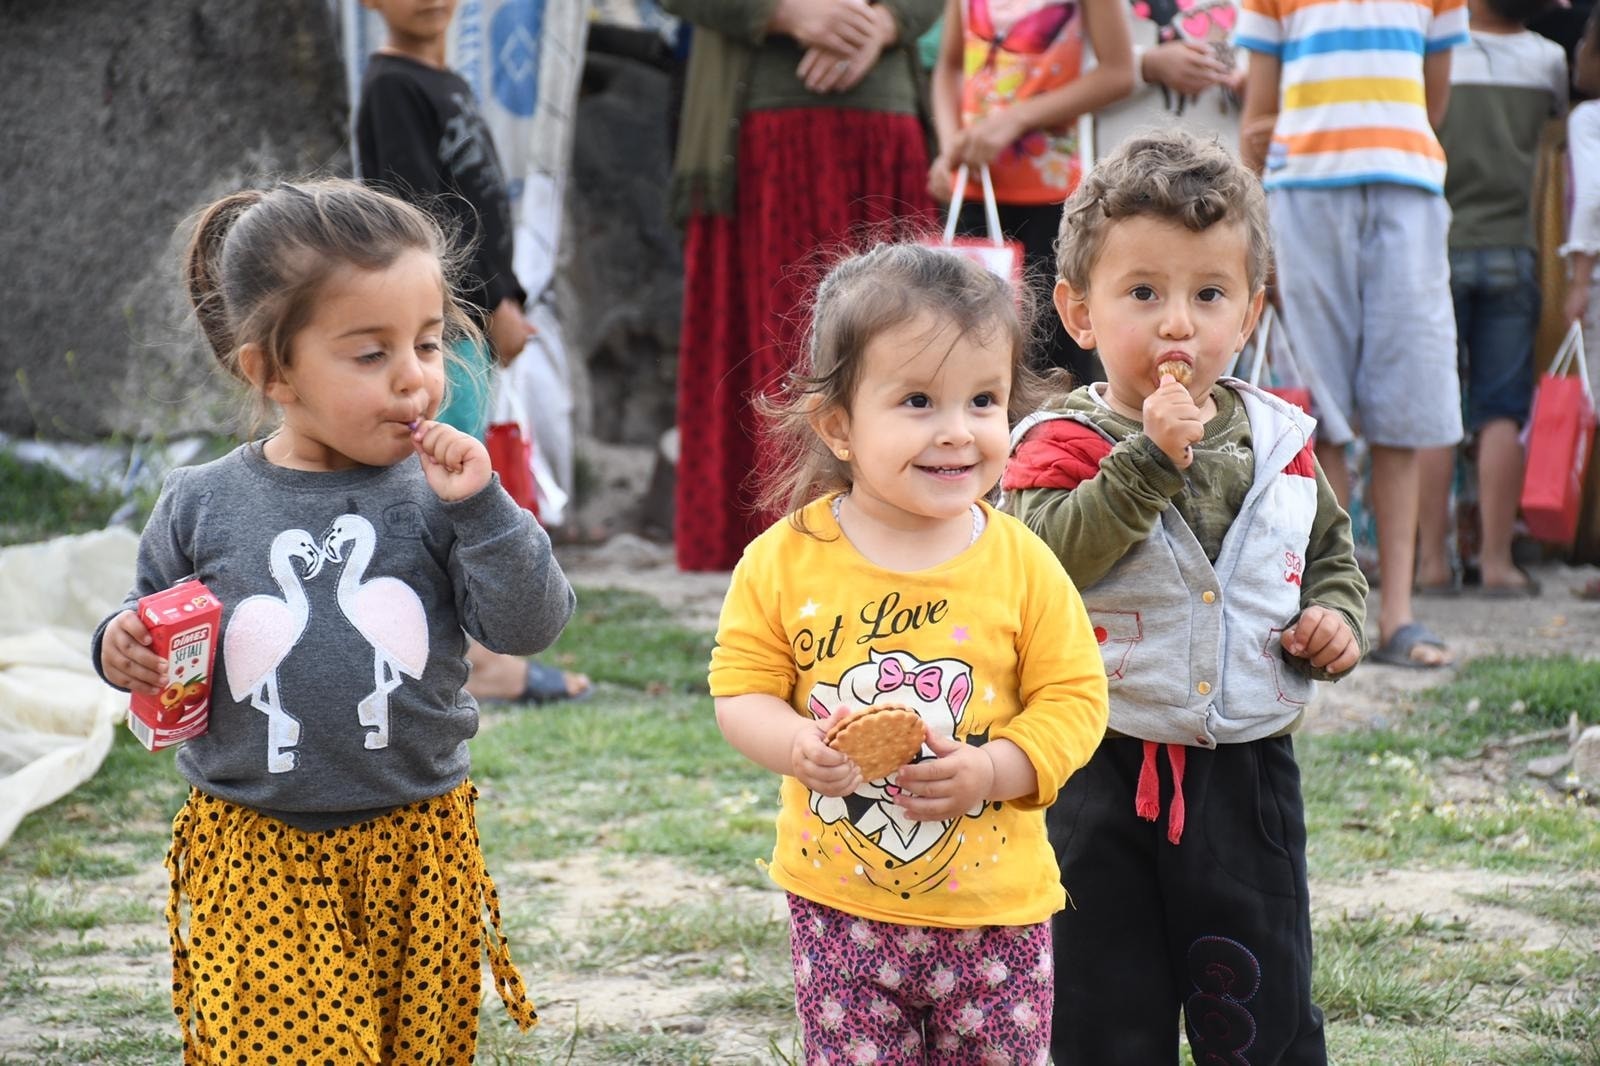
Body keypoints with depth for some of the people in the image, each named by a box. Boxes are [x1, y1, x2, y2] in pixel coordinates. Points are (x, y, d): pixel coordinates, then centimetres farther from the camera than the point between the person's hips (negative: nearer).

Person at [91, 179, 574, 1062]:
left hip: (416, 854, 1)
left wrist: (480, 508, -17)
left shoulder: (431, 494, -3)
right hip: (253, 856, -1)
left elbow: (528, 627, -7)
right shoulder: (200, 507, -1)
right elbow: (153, 618, 14)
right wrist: (123, 648, -8)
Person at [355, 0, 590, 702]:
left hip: (473, 320, 9)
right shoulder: (392, 86, -10)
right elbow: (421, 210, -17)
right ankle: (475, 660, -9)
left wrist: (507, 300, 13)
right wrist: (491, 304, -14)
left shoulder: (451, 86, 18)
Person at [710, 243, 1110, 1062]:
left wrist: (990, 769, -21)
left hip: (994, 909, 0)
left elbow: (1074, 697, -6)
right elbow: (742, 687, -3)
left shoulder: (1022, 565, -9)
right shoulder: (784, 562, -8)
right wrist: (797, 745, -23)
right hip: (839, 906, 0)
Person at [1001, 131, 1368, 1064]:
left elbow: (1332, 553, 21)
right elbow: (1042, 558, -26)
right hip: (1105, 777, -2)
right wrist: (1151, 457, -28)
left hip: (1248, 775, 3)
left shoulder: (1279, 444, 4)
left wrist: (1339, 617, 0)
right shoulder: (1065, 444, -8)